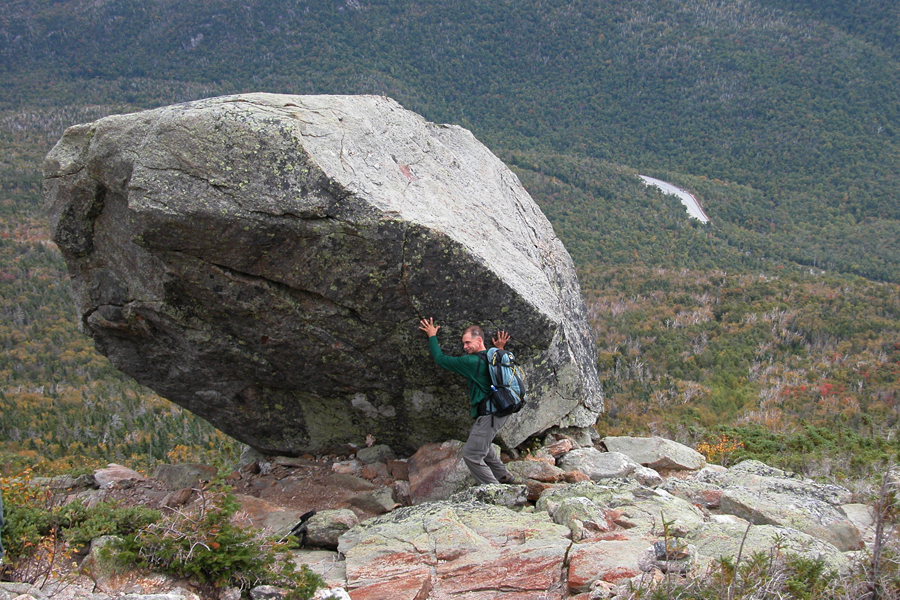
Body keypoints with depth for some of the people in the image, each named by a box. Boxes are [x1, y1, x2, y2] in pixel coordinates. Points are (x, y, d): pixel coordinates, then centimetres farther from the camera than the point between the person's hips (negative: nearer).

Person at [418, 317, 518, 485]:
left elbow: (441, 359, -7)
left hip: (489, 414, -10)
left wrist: (432, 337, 5)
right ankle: (505, 477, 37)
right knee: (482, 443, 31)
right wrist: (501, 349, 26)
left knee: (471, 454, -6)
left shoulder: (472, 362, -17)